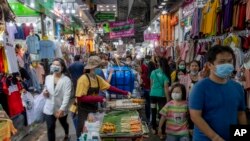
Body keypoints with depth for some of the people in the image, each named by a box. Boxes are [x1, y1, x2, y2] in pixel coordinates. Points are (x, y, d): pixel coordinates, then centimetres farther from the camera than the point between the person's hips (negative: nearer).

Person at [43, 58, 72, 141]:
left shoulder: (66, 80, -15)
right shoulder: (48, 78, 0)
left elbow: (67, 96, -20)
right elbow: (46, 89, 14)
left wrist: (62, 109, -27)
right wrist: (45, 93, -11)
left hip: (61, 109, -2)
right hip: (49, 108, 2)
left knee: (63, 123, 24)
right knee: (50, 128, -3)